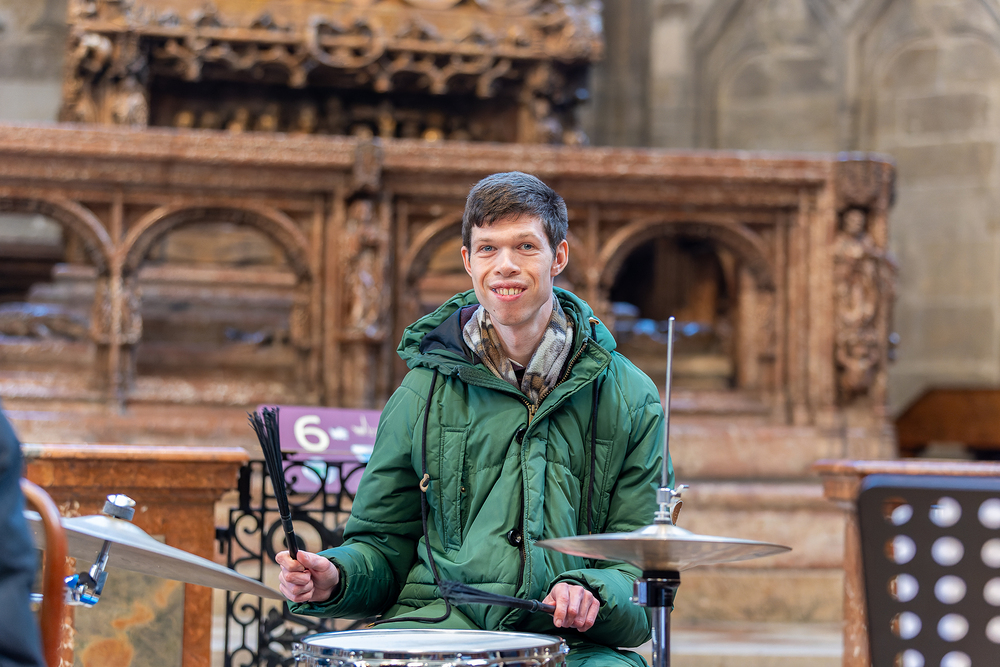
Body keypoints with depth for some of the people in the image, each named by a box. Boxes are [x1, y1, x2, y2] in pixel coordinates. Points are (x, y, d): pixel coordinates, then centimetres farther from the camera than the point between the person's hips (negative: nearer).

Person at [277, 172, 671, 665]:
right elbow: (384, 543, 17)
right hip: (439, 621, 0)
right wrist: (334, 578, -6)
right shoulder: (425, 392, 11)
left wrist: (592, 592, -16)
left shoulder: (629, 398, 8)